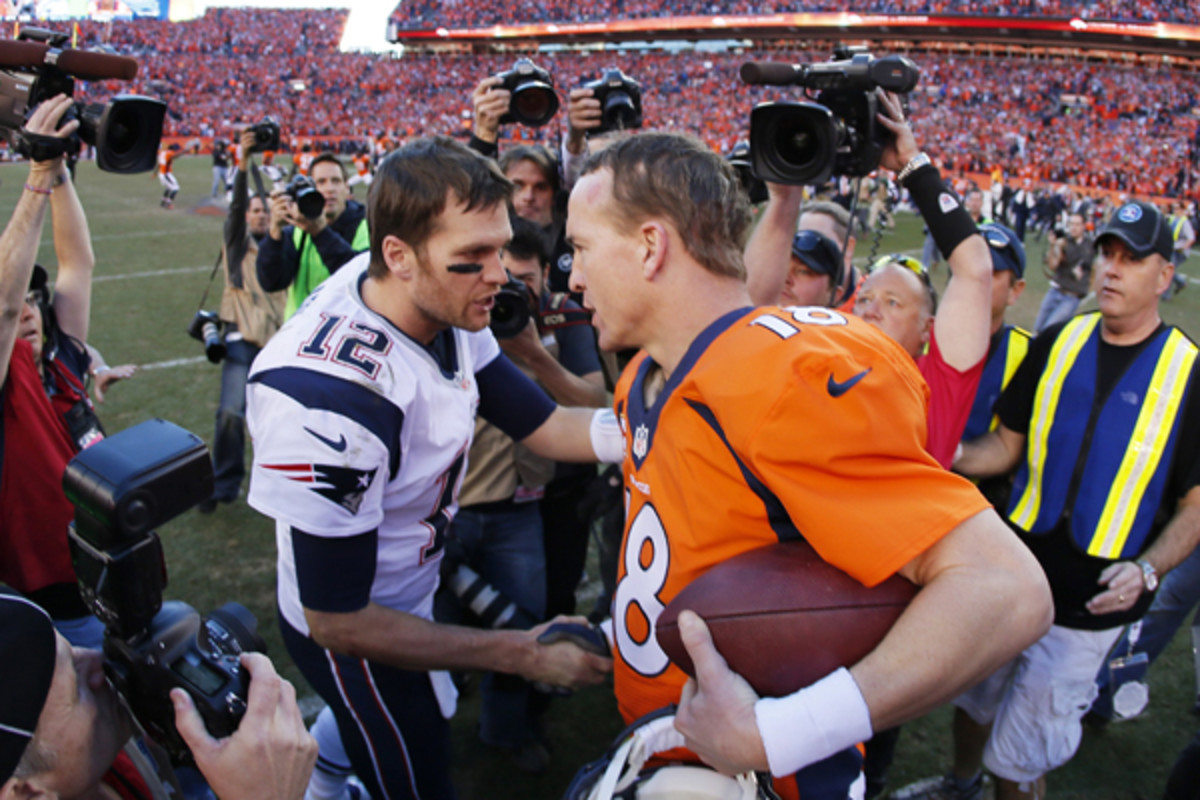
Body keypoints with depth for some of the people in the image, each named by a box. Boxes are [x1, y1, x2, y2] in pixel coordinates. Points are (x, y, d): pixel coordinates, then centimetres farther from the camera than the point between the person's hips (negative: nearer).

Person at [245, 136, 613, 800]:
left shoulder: (445, 306, -16)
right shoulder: (329, 401, -37)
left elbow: (542, 425, -6)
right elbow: (338, 623, -27)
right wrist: (522, 655, -22)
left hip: (418, 583, 7)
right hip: (358, 634, -7)